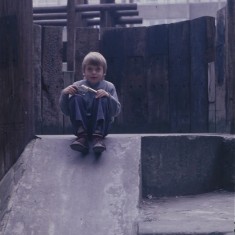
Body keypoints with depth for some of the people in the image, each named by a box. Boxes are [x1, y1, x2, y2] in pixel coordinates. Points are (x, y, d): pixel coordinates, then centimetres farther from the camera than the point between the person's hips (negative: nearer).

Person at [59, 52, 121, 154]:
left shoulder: (108, 87, 5)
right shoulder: (77, 86, 6)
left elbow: (116, 111, -5)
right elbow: (66, 112, 2)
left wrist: (108, 96, -22)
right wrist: (64, 94, -14)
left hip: (102, 126, -1)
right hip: (81, 125, 1)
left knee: (102, 100, -23)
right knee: (76, 98, -19)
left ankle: (98, 136, -34)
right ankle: (82, 136, -31)